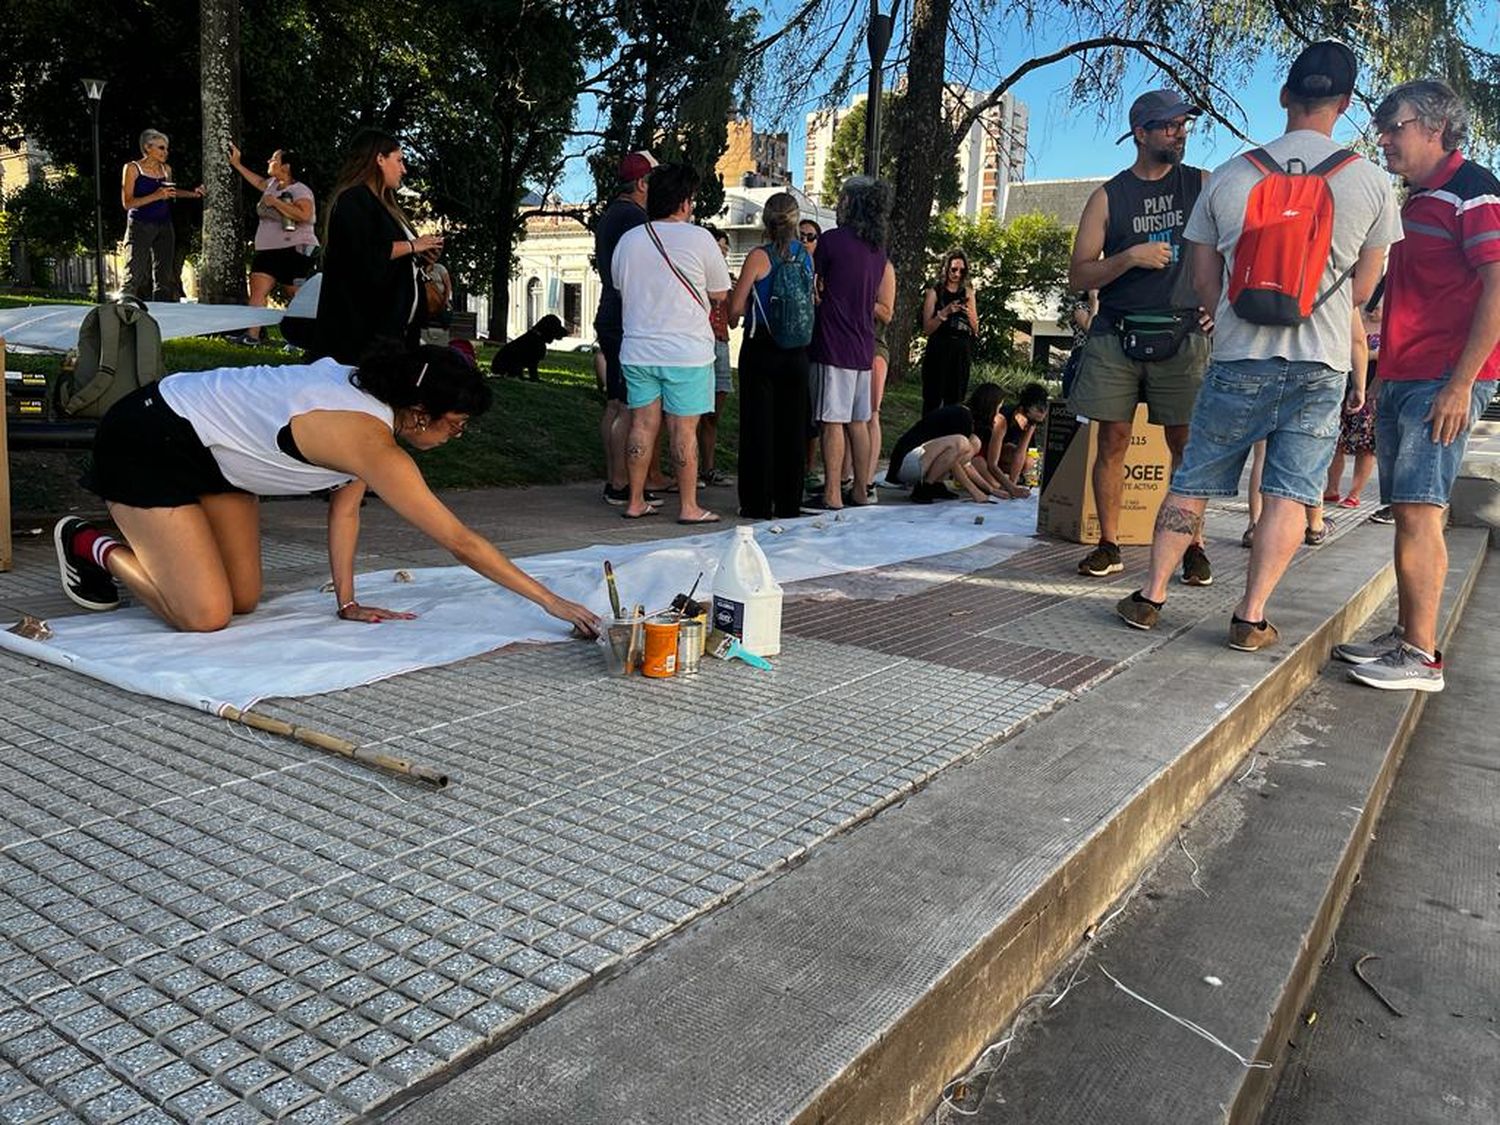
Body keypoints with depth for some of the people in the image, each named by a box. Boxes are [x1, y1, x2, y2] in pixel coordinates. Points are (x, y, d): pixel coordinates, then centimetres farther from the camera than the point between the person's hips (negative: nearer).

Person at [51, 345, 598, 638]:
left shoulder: (369, 391, -7)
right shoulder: (371, 440, -33)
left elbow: (345, 506, -1)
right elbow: (461, 541, -32)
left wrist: (346, 602, -4)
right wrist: (552, 601, -27)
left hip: (210, 449, 9)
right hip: (148, 442, -9)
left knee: (243, 600, 7)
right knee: (205, 615, -14)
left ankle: (139, 541, 29)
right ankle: (91, 545, 8)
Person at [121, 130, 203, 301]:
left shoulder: (166, 169, 12)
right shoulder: (133, 168, -3)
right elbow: (127, 203, -9)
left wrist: (193, 193, 17)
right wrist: (155, 196, -20)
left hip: (164, 227, 5)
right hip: (140, 226, -5)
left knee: (164, 277, 3)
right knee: (135, 276, -10)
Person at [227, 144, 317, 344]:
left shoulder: (300, 190, -10)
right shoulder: (272, 184, 15)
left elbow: (305, 215, -28)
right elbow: (258, 181, 39)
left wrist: (275, 202, -20)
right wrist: (236, 164, 42)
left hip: (295, 250, -8)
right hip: (268, 250, 8)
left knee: (297, 298, -4)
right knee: (257, 290, -5)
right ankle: (252, 334, -9)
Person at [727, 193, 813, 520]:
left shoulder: (759, 256, -10)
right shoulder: (806, 256, 3)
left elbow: (735, 308, -9)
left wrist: (736, 317, 13)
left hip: (761, 349, -4)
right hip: (796, 353, 4)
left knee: (758, 424, 2)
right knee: (791, 427, 9)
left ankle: (758, 503, 5)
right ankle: (788, 503, 15)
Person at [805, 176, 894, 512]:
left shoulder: (832, 240, -9)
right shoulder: (877, 247, 13)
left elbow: (813, 288, -2)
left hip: (833, 344, -7)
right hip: (863, 345, 8)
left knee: (832, 421, -7)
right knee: (858, 421, 12)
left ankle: (832, 495, -6)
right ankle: (860, 490, 18)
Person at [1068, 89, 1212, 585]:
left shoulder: (1203, 186, 10)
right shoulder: (1107, 198, 7)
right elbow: (1078, 275, 1)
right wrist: (1131, 256, -11)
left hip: (1182, 335, 0)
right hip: (1116, 335, 0)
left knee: (1185, 442, -2)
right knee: (1113, 441, 0)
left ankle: (1194, 546, 7)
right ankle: (1108, 546, 8)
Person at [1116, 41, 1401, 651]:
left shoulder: (1228, 177, 1)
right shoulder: (1372, 183, 1)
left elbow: (1204, 280, 8)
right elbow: (1361, 290, 9)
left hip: (1240, 359, 0)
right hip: (1323, 366, 0)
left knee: (1192, 482, 9)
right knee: (1289, 493, 4)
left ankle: (1150, 596, 13)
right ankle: (1251, 618, 4)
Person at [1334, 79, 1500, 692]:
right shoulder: (1415, 201, 21)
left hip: (1443, 381, -9)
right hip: (1401, 378, 9)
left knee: (1418, 510, -13)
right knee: (1409, 513, 10)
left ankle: (1421, 657, -9)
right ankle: (1404, 634, 16)